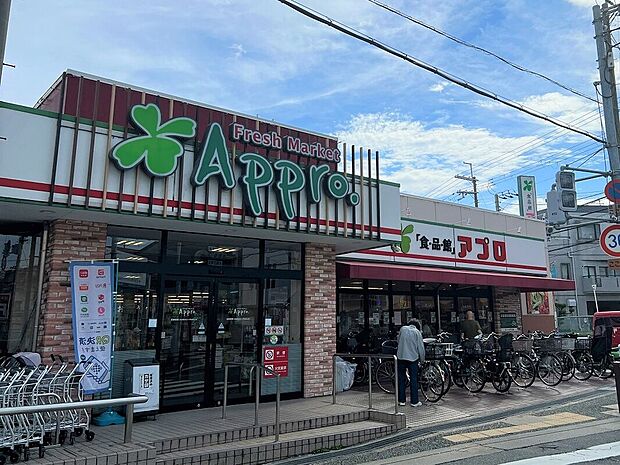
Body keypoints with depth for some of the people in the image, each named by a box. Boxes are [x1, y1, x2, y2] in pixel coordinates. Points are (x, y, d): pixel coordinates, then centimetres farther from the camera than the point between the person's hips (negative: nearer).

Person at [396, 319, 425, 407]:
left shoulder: (402, 329, 6)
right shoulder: (417, 332, -2)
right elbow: (421, 348, -2)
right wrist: (422, 359, 10)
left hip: (401, 357, 3)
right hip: (413, 358, -2)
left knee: (401, 379, 10)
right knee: (414, 380, 5)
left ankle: (401, 400, 14)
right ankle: (414, 401, 7)